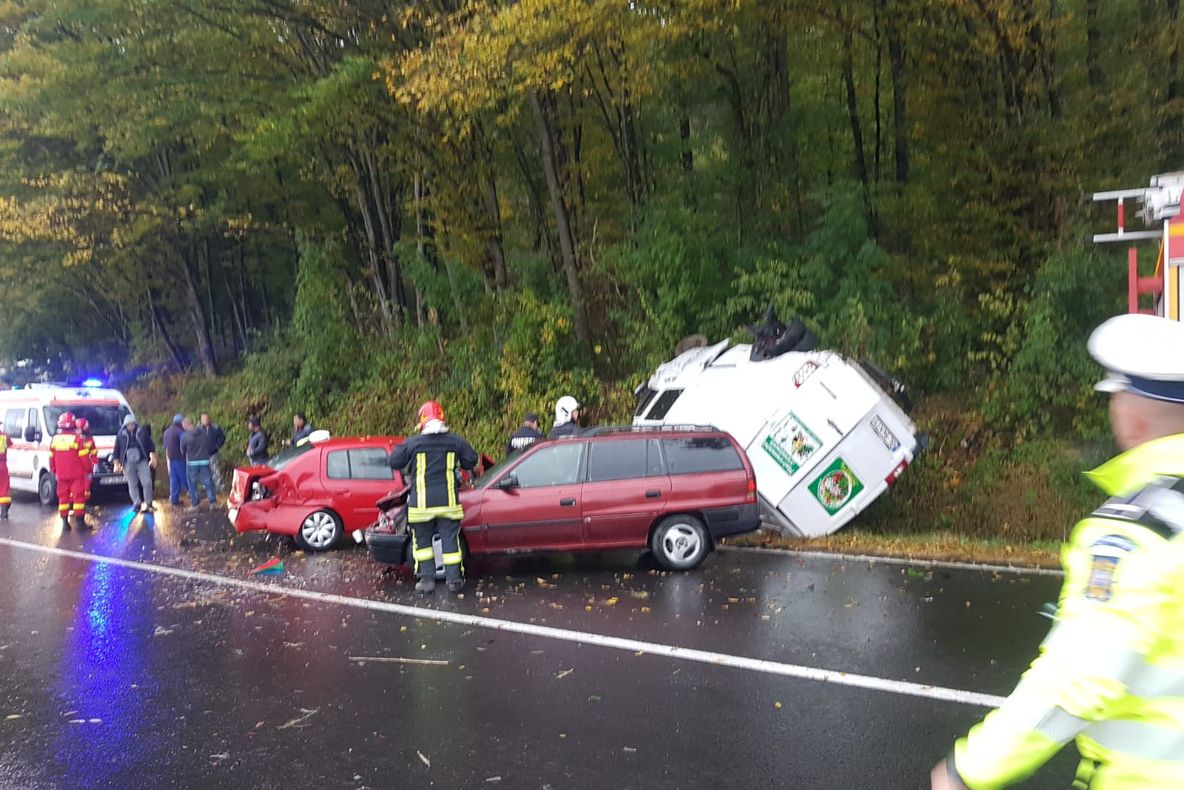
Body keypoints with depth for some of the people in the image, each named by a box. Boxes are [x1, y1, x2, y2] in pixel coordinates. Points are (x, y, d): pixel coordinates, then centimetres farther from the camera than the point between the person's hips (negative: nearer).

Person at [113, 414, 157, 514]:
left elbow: (151, 446, 8)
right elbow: (116, 451, 6)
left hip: (142, 461, 0)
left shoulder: (142, 432, 4)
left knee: (147, 482, -6)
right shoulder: (121, 435, 3)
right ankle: (137, 503, 8)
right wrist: (117, 464, 2)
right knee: (132, 484, 2)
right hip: (128, 463, 0)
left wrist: (153, 458, 3)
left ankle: (148, 504, 2)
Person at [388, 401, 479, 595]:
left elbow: (394, 462, 1)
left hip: (422, 503, -1)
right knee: (450, 540, 7)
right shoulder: (455, 441, 1)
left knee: (422, 541, 12)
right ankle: (454, 580, 7)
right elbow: (472, 460, 9)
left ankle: (427, 579, 8)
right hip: (448, 502, 2)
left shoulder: (413, 443, -6)